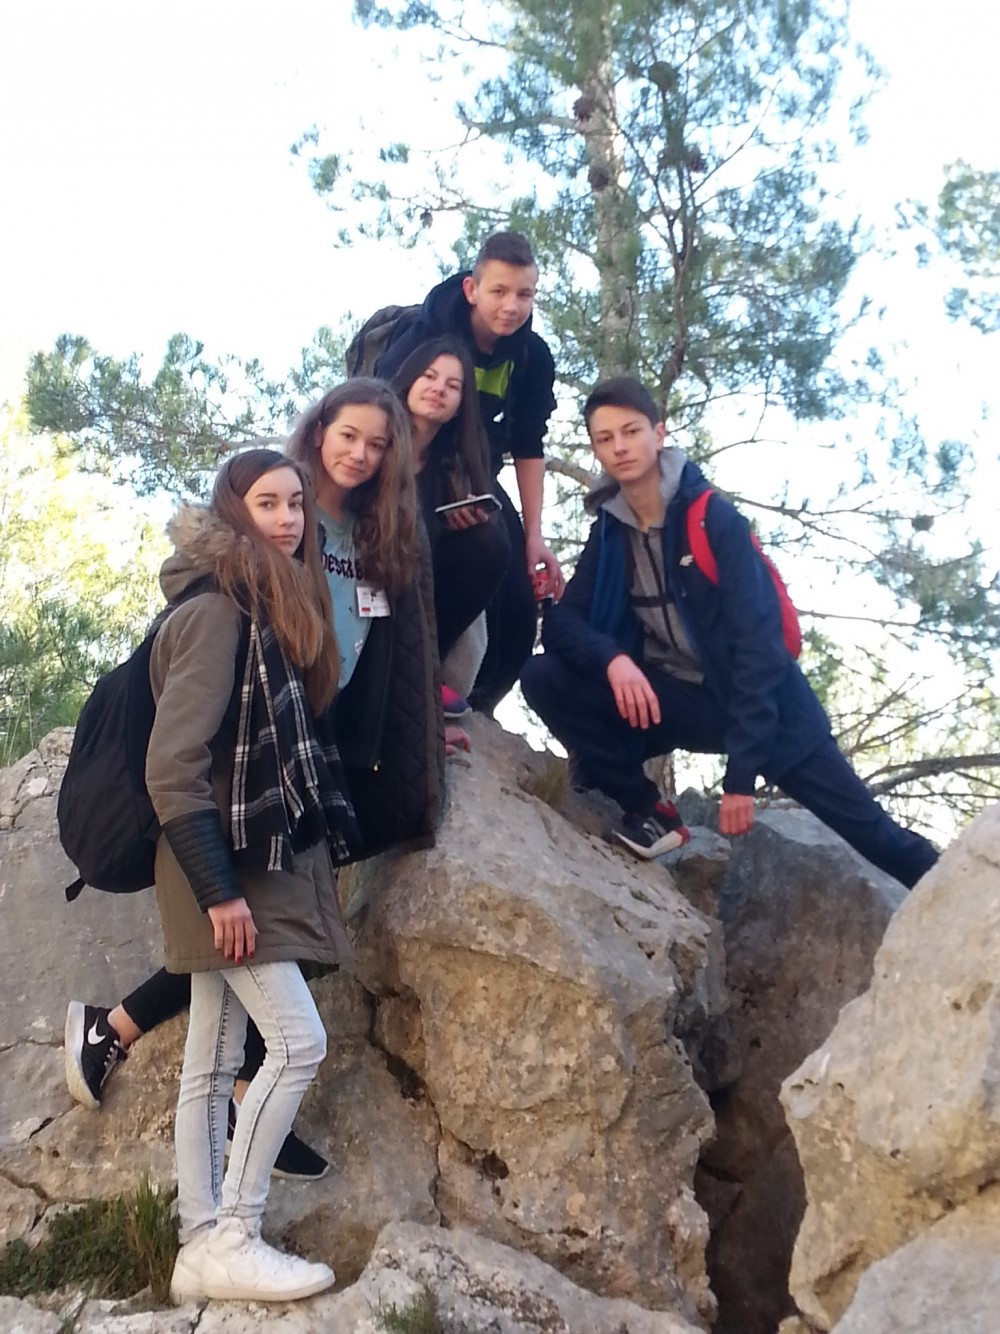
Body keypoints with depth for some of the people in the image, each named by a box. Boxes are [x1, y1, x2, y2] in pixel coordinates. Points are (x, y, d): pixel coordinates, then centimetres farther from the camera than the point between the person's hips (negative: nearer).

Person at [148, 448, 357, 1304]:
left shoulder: (276, 607, 13)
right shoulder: (216, 611, -15)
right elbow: (172, 765, -20)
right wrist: (217, 887, -22)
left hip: (256, 864, 9)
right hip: (224, 868, -9)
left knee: (214, 1063, 10)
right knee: (298, 1042, -11)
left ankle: (202, 1250, 15)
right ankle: (230, 1240, -3)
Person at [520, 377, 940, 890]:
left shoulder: (716, 518, -15)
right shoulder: (609, 530, 0)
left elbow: (759, 640, -19)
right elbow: (562, 620, -4)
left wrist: (741, 773, -24)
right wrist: (612, 659, -30)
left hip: (756, 700, -4)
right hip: (668, 698, 4)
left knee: (869, 830, -10)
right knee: (544, 678, -18)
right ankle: (649, 809, -7)